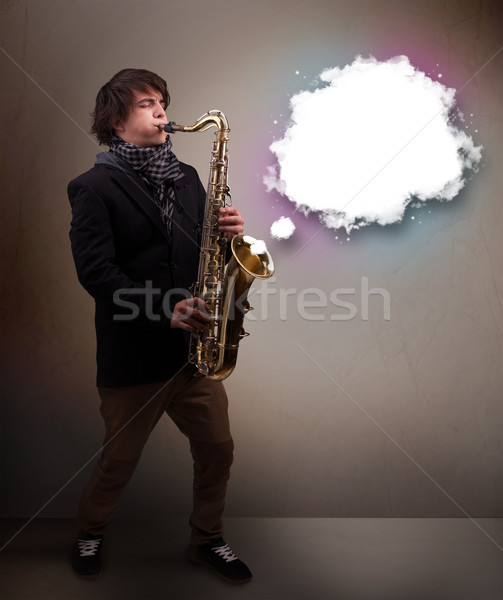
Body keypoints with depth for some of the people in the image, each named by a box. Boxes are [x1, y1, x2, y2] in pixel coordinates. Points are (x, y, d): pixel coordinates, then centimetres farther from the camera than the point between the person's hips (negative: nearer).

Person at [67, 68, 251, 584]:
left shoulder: (186, 178, 13)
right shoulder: (96, 187, -6)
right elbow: (95, 271, -15)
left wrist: (226, 233, -6)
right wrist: (163, 310, -23)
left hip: (193, 344, 5)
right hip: (132, 352, -5)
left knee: (217, 448, 10)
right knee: (120, 459, 11)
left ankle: (207, 540, 33)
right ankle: (90, 533, 40)